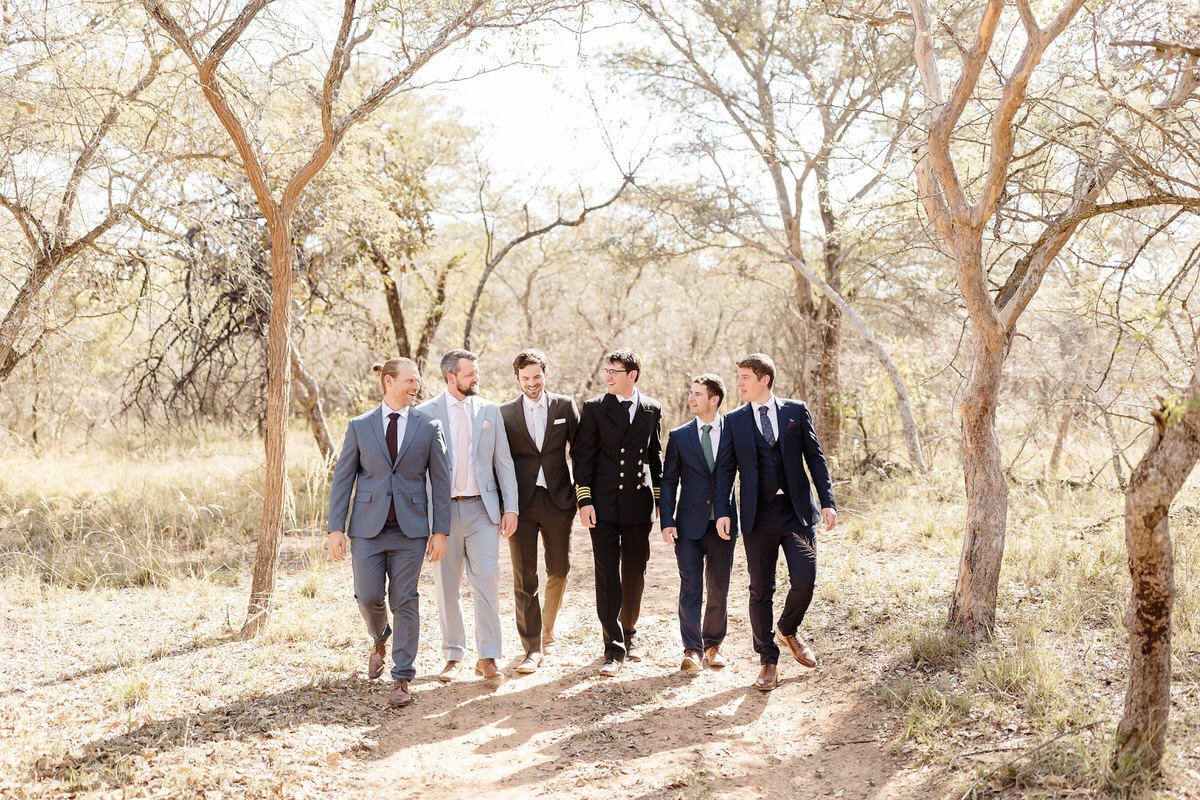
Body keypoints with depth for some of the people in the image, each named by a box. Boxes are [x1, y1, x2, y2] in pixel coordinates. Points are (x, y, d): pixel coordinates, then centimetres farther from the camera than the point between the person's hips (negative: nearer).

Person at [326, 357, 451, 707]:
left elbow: (440, 481, 3)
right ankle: (380, 640, 35)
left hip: (410, 527, 0)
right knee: (368, 596, 0)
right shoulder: (360, 427, 4)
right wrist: (336, 528, -3)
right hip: (368, 526, 1)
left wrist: (441, 530, -2)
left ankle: (402, 678, 9)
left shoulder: (429, 427, 3)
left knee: (405, 600, 1)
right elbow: (343, 478, 4)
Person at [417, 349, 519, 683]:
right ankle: (454, 656, 18)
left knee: (487, 581, -4)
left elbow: (504, 462, 7)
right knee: (447, 586, 6)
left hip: (482, 507, 1)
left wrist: (511, 507, 1)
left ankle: (488, 657, 4)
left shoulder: (490, 411, 7)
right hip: (442, 508, -1)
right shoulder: (426, 413, 0)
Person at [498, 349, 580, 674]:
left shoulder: (565, 406, 3)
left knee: (558, 571, 9)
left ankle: (546, 632, 32)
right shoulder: (505, 412, 3)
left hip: (557, 500, 1)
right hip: (521, 502, -1)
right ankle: (532, 648, 6)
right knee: (525, 578, 0)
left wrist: (581, 494, 2)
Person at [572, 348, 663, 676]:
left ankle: (628, 633, 30)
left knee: (635, 572, 11)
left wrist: (660, 498, 12)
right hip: (604, 503, -2)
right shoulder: (594, 408, 0)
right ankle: (614, 647, 0)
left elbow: (655, 457, 13)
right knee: (607, 574, -4)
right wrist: (584, 500, -8)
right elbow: (582, 456, -2)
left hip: (639, 502, 2)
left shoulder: (652, 410, 6)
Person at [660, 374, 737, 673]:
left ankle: (713, 645, 24)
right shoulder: (679, 436, 4)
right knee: (690, 588, -2)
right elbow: (669, 481, 5)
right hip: (689, 523, 0)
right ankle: (692, 650, 4)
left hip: (723, 524, 0)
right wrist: (667, 521, -4)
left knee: (719, 589, 8)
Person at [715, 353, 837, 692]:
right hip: (758, 516, 1)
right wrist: (723, 512, -6)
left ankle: (788, 630, 22)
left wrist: (827, 501, -3)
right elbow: (725, 469, 5)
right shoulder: (734, 420, 6)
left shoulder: (796, 411, 5)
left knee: (804, 580, -10)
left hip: (797, 511, 0)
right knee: (761, 590, 4)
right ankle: (768, 661, 17)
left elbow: (815, 458, 5)